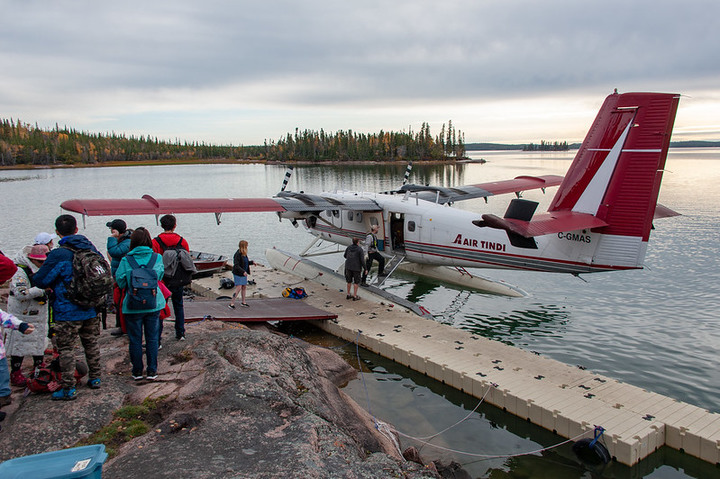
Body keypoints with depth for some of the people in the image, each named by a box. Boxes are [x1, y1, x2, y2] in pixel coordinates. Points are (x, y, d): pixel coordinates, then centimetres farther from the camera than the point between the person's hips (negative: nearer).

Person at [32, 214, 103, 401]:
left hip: (68, 312, -6)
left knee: (66, 349, 5)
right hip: (91, 309, 6)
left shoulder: (58, 255, -17)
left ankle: (68, 389, 9)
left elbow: (40, 280, -12)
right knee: (91, 344, 19)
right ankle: (95, 378, 29)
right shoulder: (91, 248, 1)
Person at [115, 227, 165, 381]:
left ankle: (137, 371, 22)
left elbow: (120, 282, -4)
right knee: (152, 338, 12)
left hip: (133, 306, -1)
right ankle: (152, 371, 17)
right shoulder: (157, 258, -7)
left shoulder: (126, 260, -12)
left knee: (135, 339, 12)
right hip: (154, 304, 1)